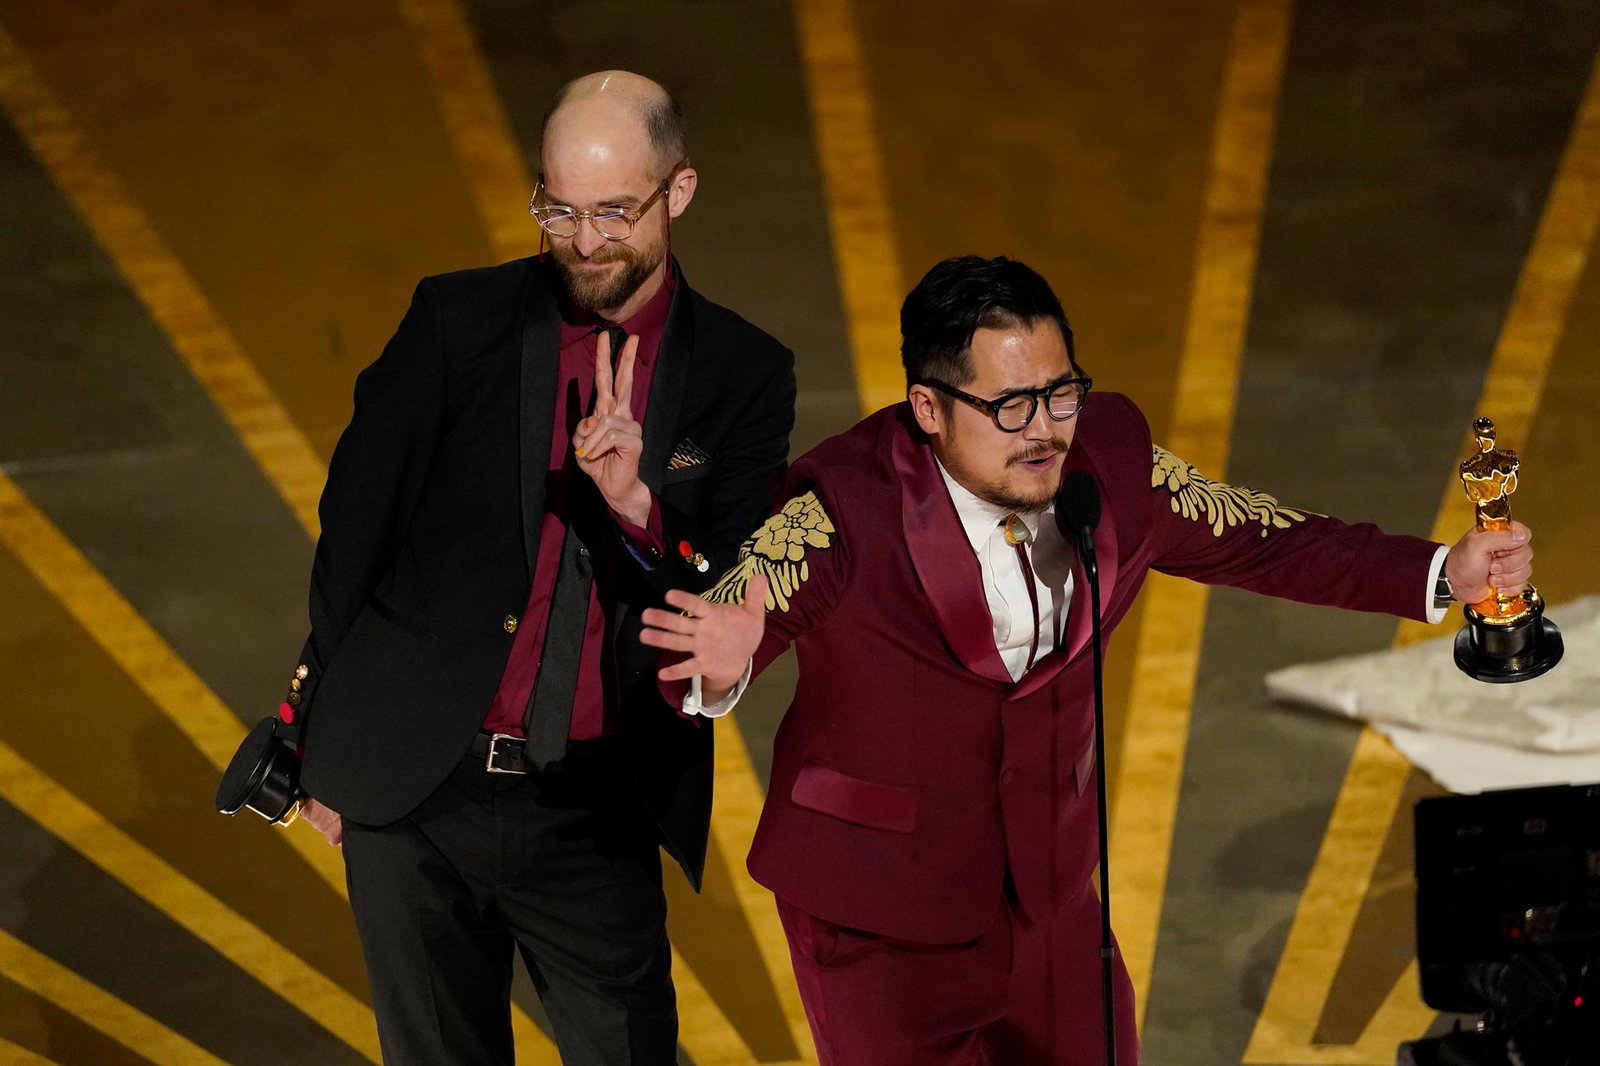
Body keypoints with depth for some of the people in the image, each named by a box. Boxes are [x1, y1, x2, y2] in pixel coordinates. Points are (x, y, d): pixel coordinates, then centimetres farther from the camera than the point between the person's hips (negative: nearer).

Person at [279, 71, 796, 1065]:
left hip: (594, 814, 0)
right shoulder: (459, 321, -3)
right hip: (412, 788, 0)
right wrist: (321, 729, 9)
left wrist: (635, 505, -25)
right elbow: (356, 520, 5)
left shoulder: (745, 376, -1)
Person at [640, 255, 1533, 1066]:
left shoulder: (1109, 460, -10)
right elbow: (713, 629, -31)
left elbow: (1266, 539, 2)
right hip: (881, 919, -5)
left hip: (1048, 890, 5)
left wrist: (1444, 572, -5)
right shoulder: (846, 512, -24)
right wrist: (721, 666, -56)